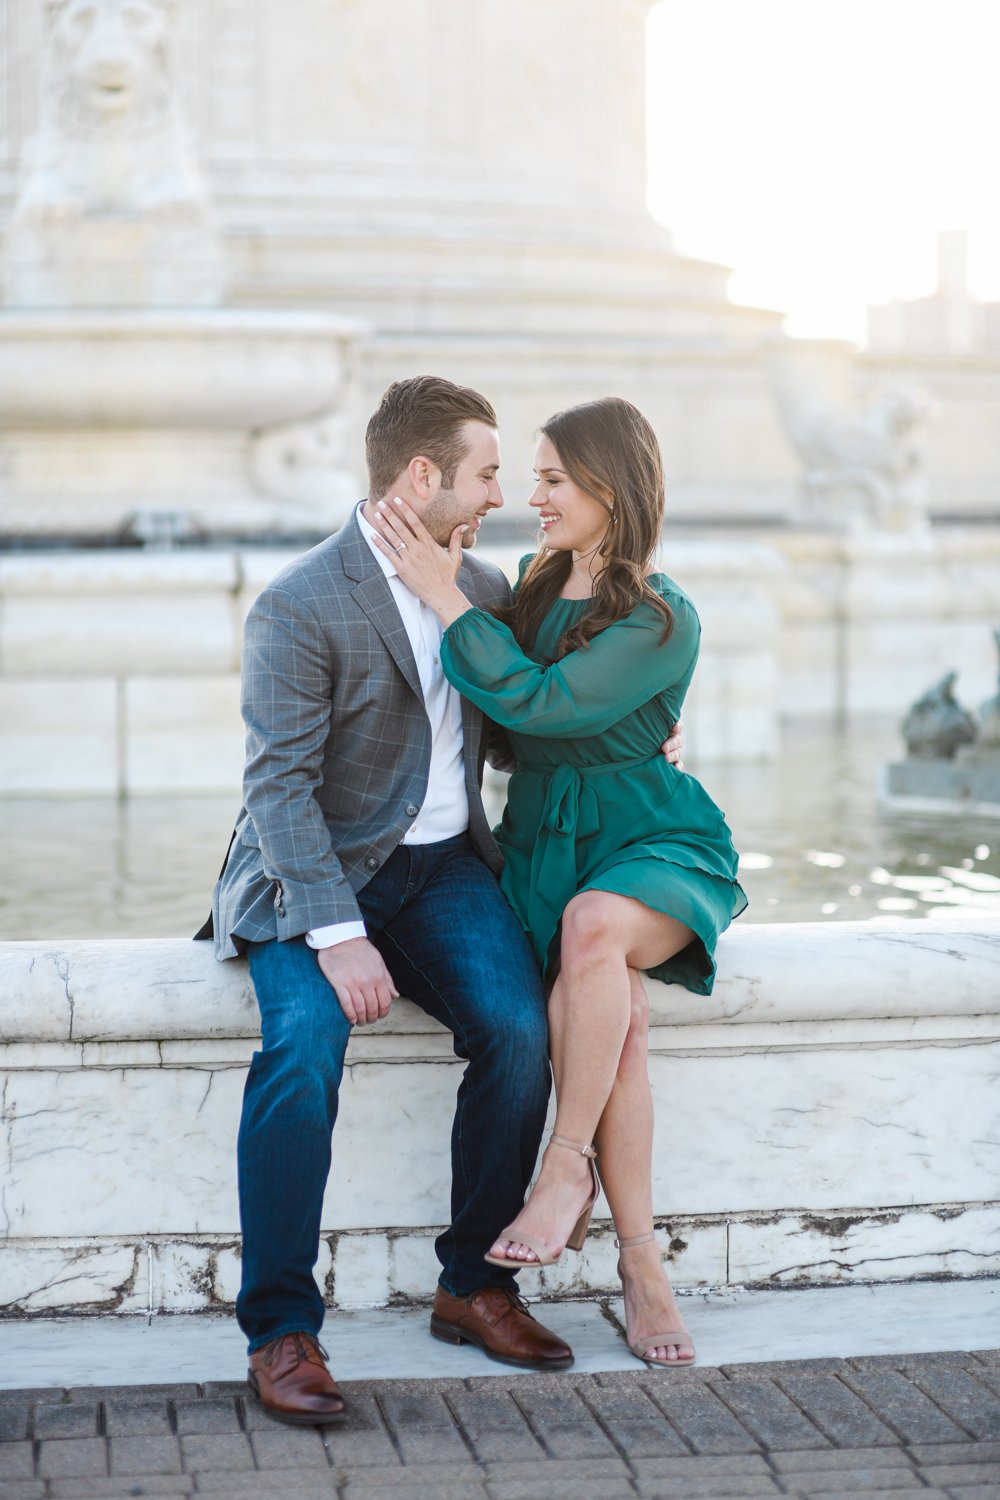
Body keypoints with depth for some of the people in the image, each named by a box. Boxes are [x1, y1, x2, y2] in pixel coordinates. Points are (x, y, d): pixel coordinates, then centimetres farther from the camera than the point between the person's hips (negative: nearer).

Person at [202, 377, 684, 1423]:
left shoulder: (484, 589, 10)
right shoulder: (299, 608, -13)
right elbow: (279, 786, -17)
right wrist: (336, 934, -27)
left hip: (441, 865, 5)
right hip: (315, 874, -5)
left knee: (518, 1025, -21)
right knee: (304, 1042, -31)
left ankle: (474, 1286, -5)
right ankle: (280, 1329, -21)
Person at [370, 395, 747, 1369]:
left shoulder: (662, 621, -12)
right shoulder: (535, 587, 9)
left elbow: (535, 703, -21)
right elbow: (500, 728, 16)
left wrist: (447, 596, -18)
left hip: (655, 844, -4)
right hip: (543, 840, 4)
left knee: (593, 925, -39)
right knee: (618, 1014, -25)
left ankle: (568, 1164, -24)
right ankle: (641, 1265, -23)